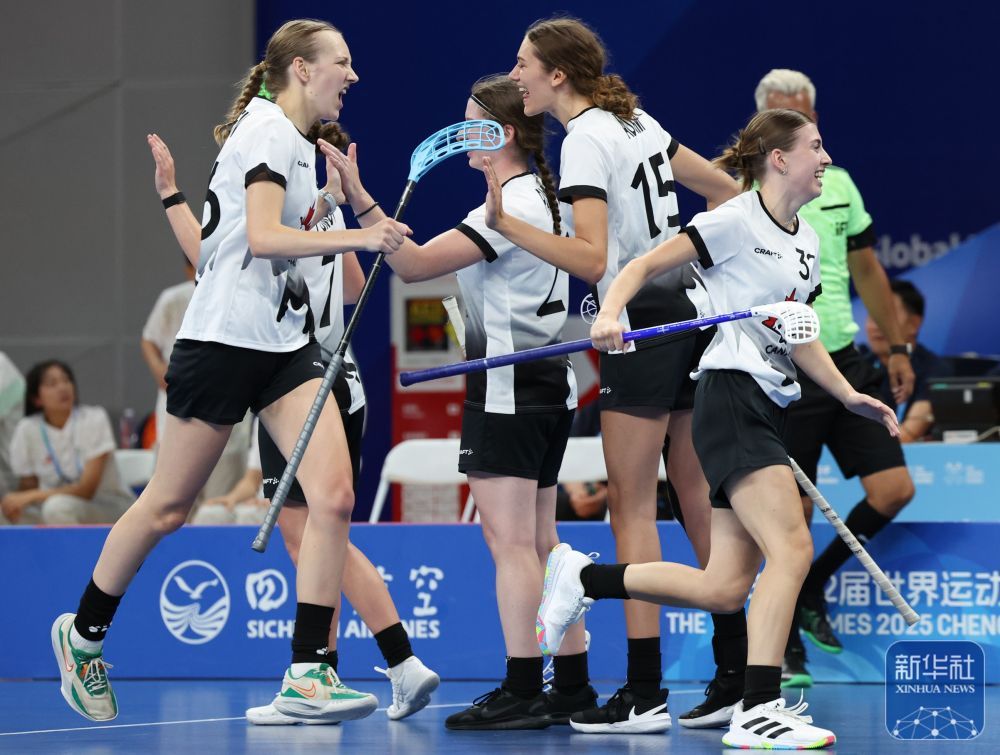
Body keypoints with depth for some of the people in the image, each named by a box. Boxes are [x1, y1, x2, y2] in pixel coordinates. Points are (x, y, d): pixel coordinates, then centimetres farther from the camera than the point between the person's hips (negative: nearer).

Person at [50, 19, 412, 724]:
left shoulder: (300, 143, 16)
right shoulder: (266, 131, -11)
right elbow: (262, 237, -24)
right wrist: (354, 237, -29)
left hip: (288, 343, 8)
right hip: (225, 339, -8)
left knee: (333, 496, -11)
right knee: (167, 506, 4)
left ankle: (309, 674, -11)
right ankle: (83, 633, 24)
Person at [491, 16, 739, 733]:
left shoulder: (584, 141, -14)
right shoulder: (637, 122, 12)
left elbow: (592, 259, -23)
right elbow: (724, 189, 21)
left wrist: (505, 222, -25)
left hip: (645, 321, -9)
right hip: (694, 306, 9)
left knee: (632, 506, -5)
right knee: (698, 493, 13)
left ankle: (645, 693, -6)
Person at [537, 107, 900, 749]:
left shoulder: (806, 240, 18)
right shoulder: (737, 221, -7)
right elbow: (644, 266, -6)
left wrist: (848, 395, 18)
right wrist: (611, 315, -24)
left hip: (769, 409, 9)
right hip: (732, 399, -9)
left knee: (725, 589, 3)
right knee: (792, 547, -21)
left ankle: (583, 578, 18)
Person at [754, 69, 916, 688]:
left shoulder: (839, 185, 9)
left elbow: (867, 271, 18)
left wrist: (897, 347, 17)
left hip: (847, 364, 5)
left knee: (895, 489, -2)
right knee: (793, 511, -2)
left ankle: (811, 587, 19)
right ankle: (787, 645, 13)